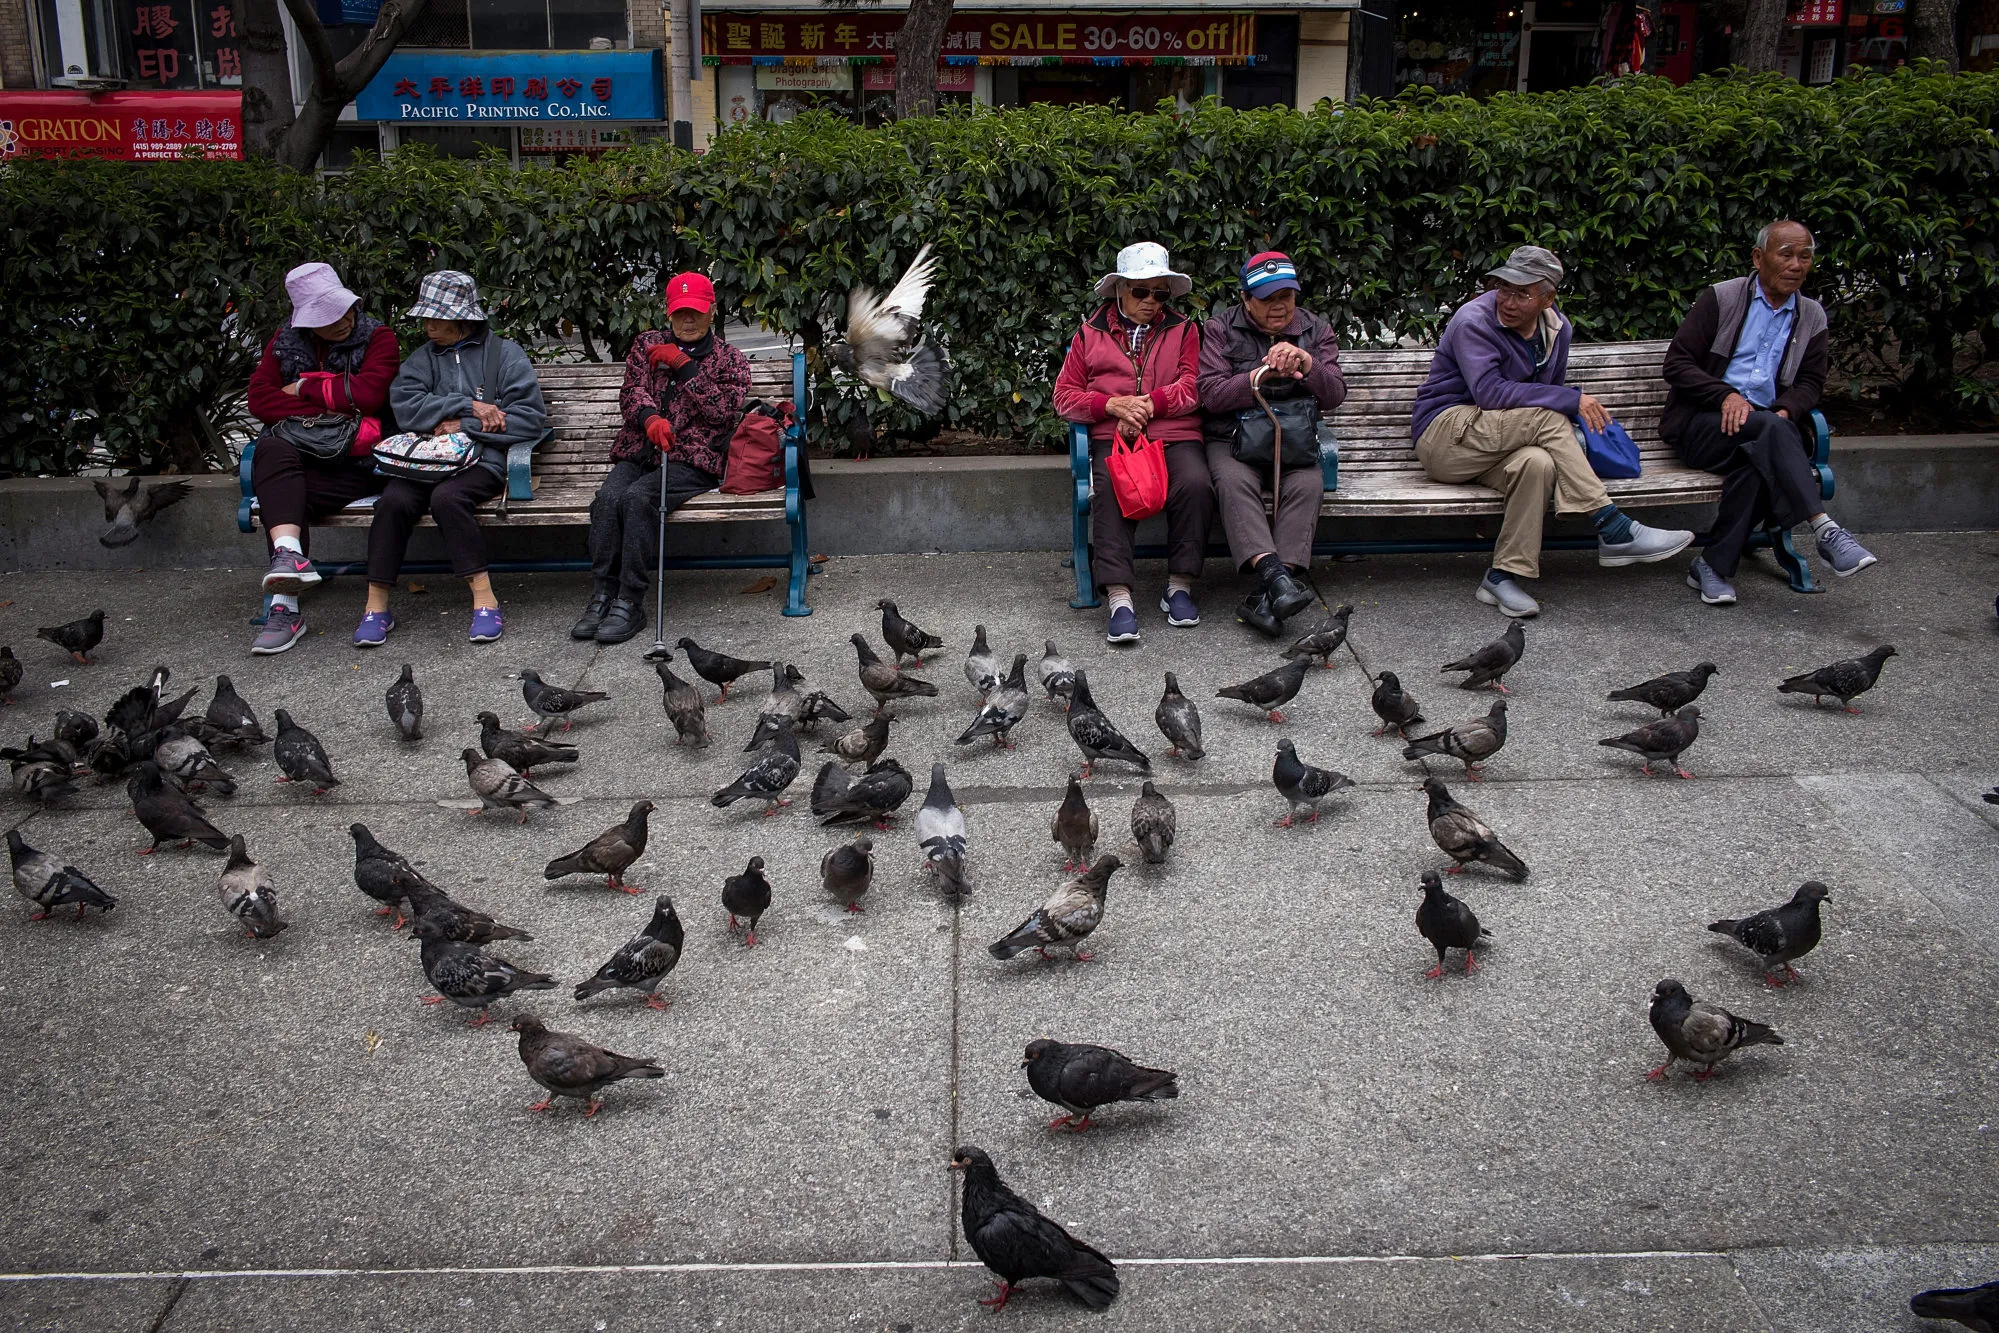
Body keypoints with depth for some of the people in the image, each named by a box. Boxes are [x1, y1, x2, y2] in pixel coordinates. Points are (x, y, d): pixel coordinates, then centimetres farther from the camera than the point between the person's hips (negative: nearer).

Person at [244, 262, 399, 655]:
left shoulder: (377, 337, 5)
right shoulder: (285, 341, 16)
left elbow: (366, 394, -13)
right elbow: (259, 399, 2)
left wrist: (303, 389, -3)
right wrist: (329, 409, -9)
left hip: (353, 463, -3)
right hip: (299, 453, 3)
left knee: (280, 493, -29)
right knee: (271, 450, -33)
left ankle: (284, 605, -33)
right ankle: (289, 555, -48)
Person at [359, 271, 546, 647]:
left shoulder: (505, 353, 9)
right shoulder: (423, 357, 20)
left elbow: (530, 418, -3)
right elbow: (405, 405, 1)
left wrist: (465, 426, -6)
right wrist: (468, 406, -9)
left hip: (481, 460, -3)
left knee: (447, 497, -35)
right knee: (394, 500, -27)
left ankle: (484, 598, -30)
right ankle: (376, 607, -22)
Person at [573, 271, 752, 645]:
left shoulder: (730, 360, 11)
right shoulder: (647, 345, 19)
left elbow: (724, 411, -6)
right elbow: (631, 393, 4)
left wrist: (683, 365, -7)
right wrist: (650, 418, -20)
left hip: (691, 461, -3)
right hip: (637, 455, 3)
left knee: (637, 497, -33)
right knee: (607, 497, -29)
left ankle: (630, 603, -30)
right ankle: (603, 595, -24)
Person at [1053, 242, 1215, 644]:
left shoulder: (1183, 330, 19)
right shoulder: (1090, 334, 18)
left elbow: (1194, 386, 4)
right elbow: (1065, 395, 12)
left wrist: (1150, 403, -12)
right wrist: (1112, 405, -6)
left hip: (1176, 436, 1)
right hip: (1113, 438, 0)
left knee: (1195, 483, -32)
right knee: (1111, 490, -34)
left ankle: (1179, 586, -19)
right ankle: (1119, 597, -38)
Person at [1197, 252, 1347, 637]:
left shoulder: (1315, 331, 11)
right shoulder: (1221, 330, 4)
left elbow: (1334, 396, 2)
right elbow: (1212, 394, -8)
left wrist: (1306, 364, -18)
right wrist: (1261, 375, -22)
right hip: (1232, 437, -1)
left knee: (1308, 484, -31)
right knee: (1234, 481, -35)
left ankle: (1266, 596, -41)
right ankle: (1273, 575, -51)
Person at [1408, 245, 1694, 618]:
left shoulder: (1557, 328, 9)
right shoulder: (1474, 320, -13)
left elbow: (1552, 388, 22)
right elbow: (1489, 392, -25)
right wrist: (1572, 400, -25)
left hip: (1491, 447, 6)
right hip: (1444, 434, -6)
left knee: (1538, 463, -33)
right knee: (1546, 417, -29)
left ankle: (1503, 576, -26)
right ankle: (1613, 530, -27)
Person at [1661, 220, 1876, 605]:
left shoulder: (1812, 318, 16)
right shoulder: (1721, 298, 3)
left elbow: (1810, 382, 14)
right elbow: (1677, 364, -3)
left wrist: (1786, 411, -10)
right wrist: (1726, 395, -18)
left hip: (1767, 427, 3)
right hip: (1700, 424, -3)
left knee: (1758, 462, -35)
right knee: (1767, 428, -36)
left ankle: (1714, 566, -27)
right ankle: (1825, 531, -43)